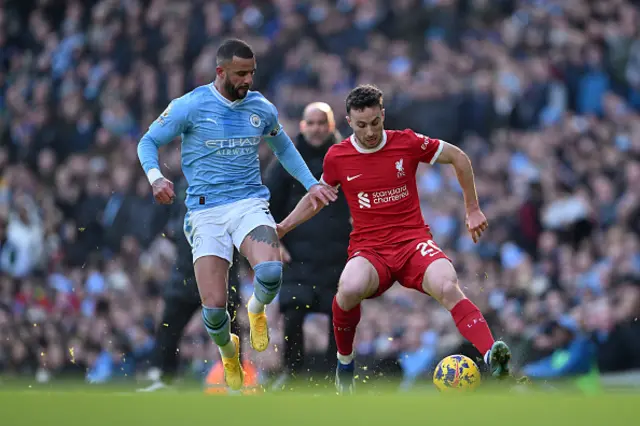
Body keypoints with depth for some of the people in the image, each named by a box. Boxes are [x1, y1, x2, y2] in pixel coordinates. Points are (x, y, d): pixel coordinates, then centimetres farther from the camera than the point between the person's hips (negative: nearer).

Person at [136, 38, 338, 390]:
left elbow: (283, 147, 26)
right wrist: (155, 177, -17)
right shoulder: (190, 106, -5)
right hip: (206, 213, -2)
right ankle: (228, 352, 26)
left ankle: (257, 310, 8)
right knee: (213, 308, -12)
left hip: (250, 204, 2)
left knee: (270, 272, -31)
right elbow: (148, 142, 3)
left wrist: (310, 184, 17)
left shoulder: (262, 108, 6)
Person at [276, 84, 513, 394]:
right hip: (369, 249, 0)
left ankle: (492, 357, -46)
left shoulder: (407, 143, -2)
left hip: (413, 241, 0)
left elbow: (458, 158, 12)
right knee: (349, 289, -35)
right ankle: (345, 362, -8)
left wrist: (473, 210, 15)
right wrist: (282, 228, 13)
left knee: (448, 288, -33)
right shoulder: (337, 157, 3)